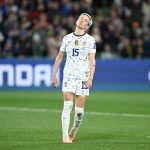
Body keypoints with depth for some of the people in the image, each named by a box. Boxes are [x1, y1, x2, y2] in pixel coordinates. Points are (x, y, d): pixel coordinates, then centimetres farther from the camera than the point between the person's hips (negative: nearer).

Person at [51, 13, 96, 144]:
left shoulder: (90, 40, 2)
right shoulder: (67, 38, 10)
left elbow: (92, 61, -4)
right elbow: (59, 57, 19)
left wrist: (90, 78, -16)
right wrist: (54, 74, 15)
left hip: (83, 76, -1)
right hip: (69, 74, 1)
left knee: (79, 109, -2)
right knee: (68, 104, -14)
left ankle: (74, 131, 23)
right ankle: (65, 136, -13)